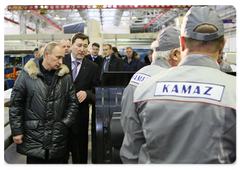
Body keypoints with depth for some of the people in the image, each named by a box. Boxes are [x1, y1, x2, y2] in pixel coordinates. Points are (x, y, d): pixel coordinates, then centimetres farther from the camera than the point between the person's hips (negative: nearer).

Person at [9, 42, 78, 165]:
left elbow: (72, 102, 9)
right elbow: (15, 103, 0)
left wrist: (65, 124, -2)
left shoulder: (66, 76, 5)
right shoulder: (27, 74, -2)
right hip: (33, 135, -2)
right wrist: (16, 130, -3)